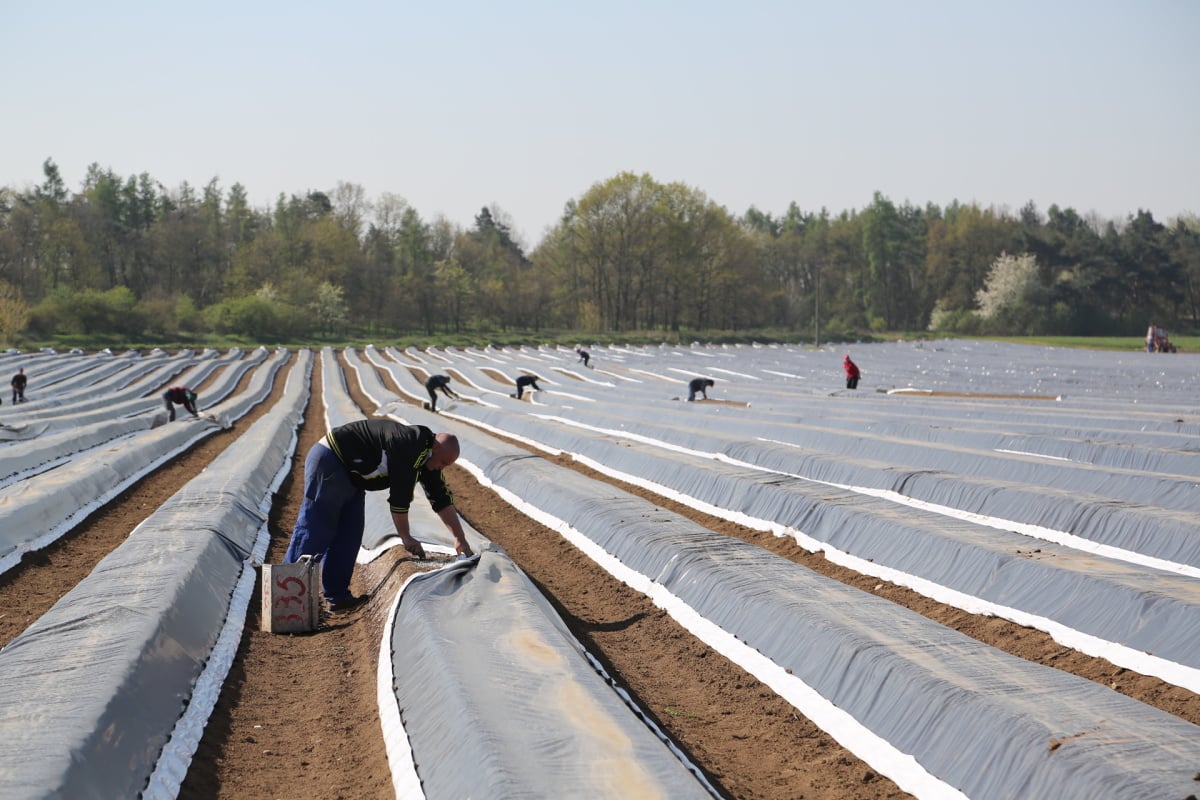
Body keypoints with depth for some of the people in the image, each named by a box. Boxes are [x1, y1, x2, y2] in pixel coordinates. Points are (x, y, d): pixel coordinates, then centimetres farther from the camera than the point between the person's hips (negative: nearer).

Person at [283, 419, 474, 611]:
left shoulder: (427, 457, 6)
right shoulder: (409, 446, -24)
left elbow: (442, 498, 13)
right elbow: (400, 495, -21)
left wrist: (460, 539, 11)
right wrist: (406, 538, -10)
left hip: (351, 476, 10)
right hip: (329, 462, -10)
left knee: (349, 535, 5)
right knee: (314, 532, -10)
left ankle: (337, 596, 8)